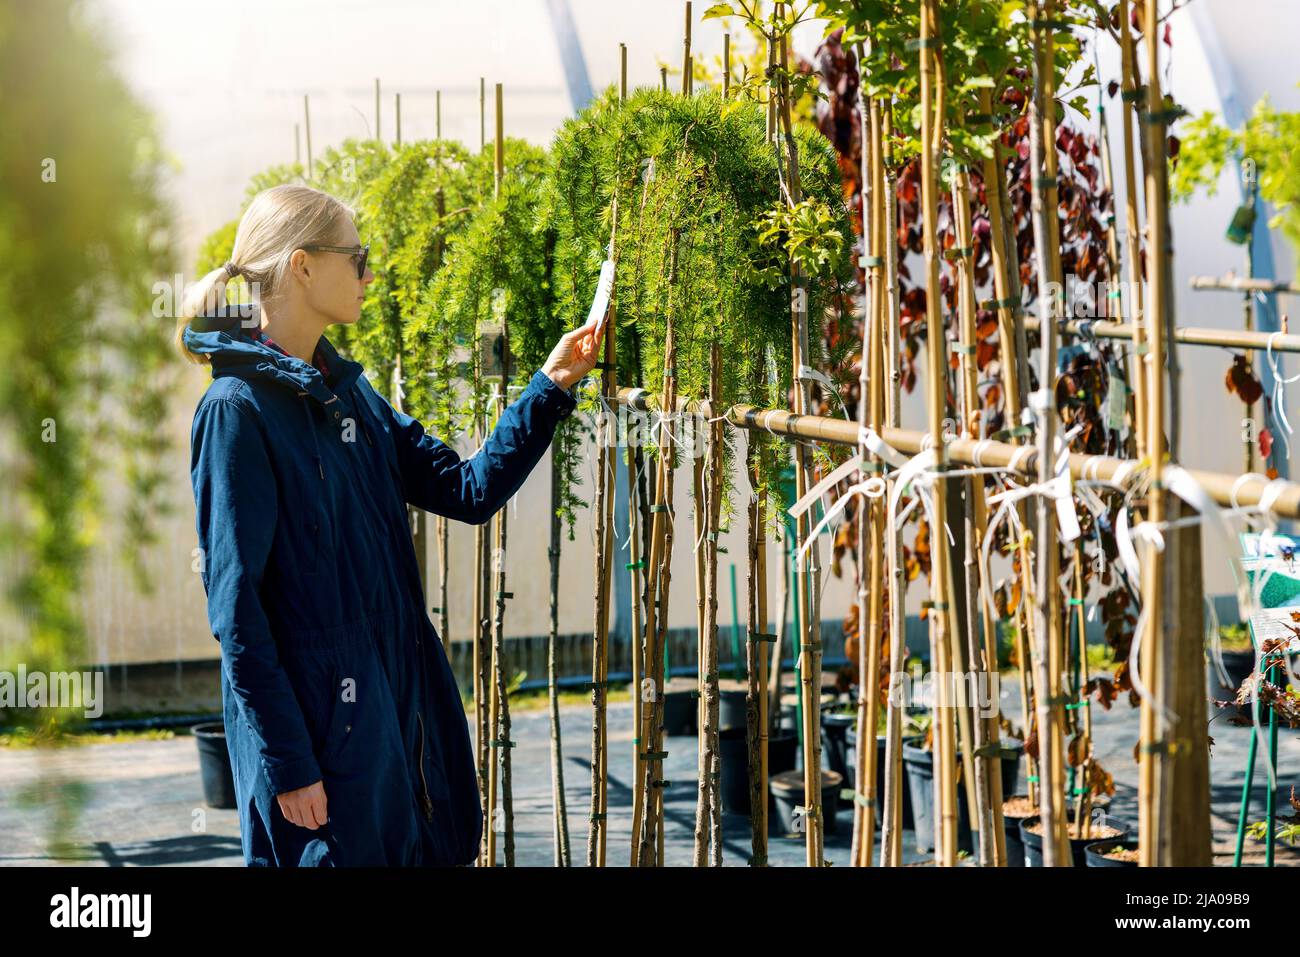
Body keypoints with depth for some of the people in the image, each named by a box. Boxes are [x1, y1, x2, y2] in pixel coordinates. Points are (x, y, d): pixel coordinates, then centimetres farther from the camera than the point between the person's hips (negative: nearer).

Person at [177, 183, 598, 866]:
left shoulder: (349, 393, 12)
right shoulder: (238, 409, -13)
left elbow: (470, 490, 14)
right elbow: (235, 604, -16)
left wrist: (549, 388, 4)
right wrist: (286, 764, -19)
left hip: (400, 711, 8)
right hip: (317, 726, -8)